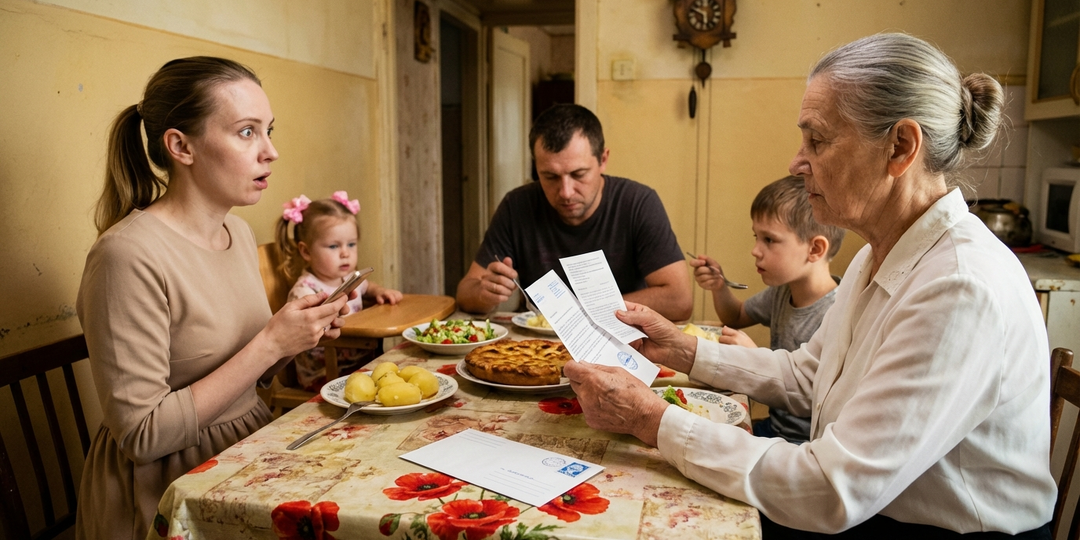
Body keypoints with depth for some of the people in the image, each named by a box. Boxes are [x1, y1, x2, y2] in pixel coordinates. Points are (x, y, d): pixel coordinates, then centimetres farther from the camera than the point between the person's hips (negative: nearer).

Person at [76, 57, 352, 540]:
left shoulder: (240, 233, 3)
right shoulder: (130, 255, -20)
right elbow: (141, 435, -20)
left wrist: (300, 332, -5)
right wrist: (271, 344, -21)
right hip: (170, 495, -7)